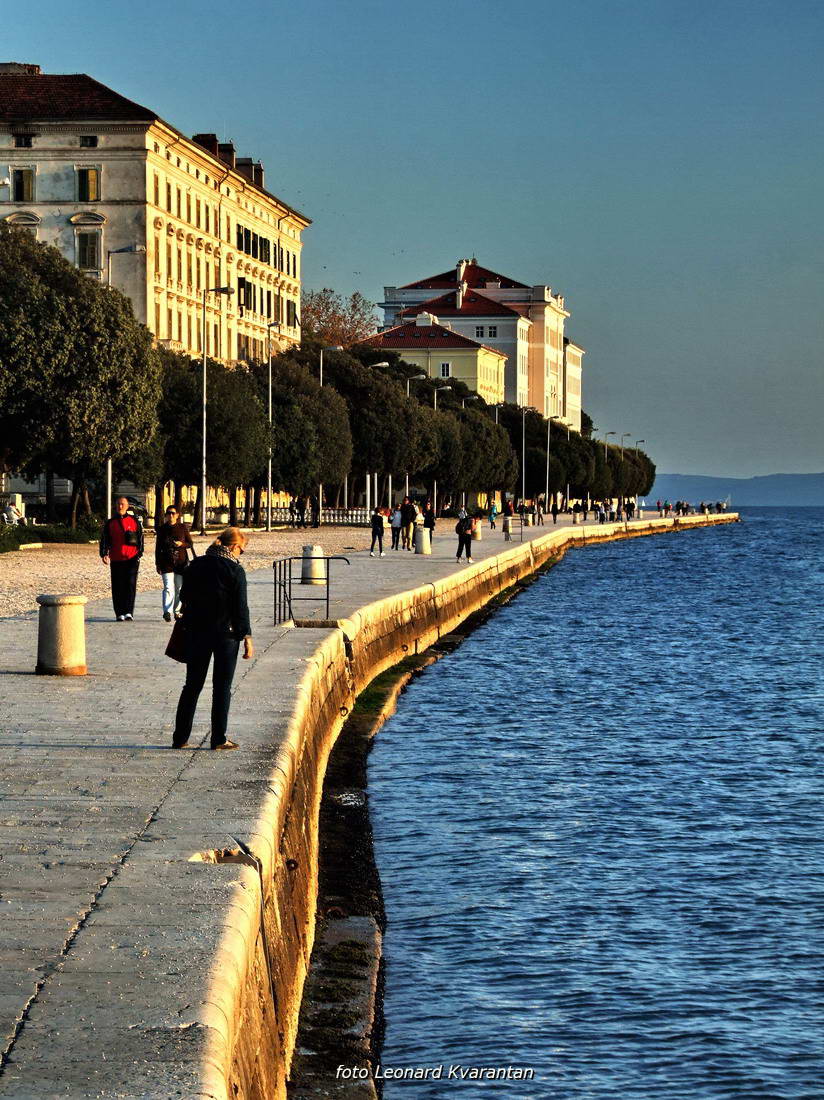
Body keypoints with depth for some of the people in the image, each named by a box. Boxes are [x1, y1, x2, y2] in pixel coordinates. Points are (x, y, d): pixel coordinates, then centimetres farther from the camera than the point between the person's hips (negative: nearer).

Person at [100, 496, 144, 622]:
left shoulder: (134, 521, 8)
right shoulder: (110, 523, 11)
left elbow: (140, 538, 10)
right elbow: (104, 540, 7)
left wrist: (139, 554, 3)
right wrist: (104, 554, -6)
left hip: (132, 559, -2)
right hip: (116, 560, 2)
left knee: (130, 584, -11)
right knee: (118, 587, 2)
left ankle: (129, 612, -12)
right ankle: (120, 614, 7)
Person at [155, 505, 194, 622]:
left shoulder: (183, 528, 4)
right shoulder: (162, 529, 5)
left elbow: (190, 543, 8)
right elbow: (158, 547, 9)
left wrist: (181, 544, -15)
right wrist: (157, 563, 6)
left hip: (181, 562, 1)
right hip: (166, 563, -1)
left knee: (179, 588, 7)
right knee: (168, 588, -13)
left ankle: (177, 611, 21)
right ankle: (167, 612, -21)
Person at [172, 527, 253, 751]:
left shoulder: (195, 566, 3)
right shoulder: (235, 570, -11)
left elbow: (185, 598, 8)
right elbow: (240, 607, -11)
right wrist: (247, 637, -7)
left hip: (197, 632, 4)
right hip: (226, 633, -4)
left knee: (192, 685, 12)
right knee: (222, 687, 5)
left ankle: (180, 737, 12)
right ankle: (219, 739, 5)